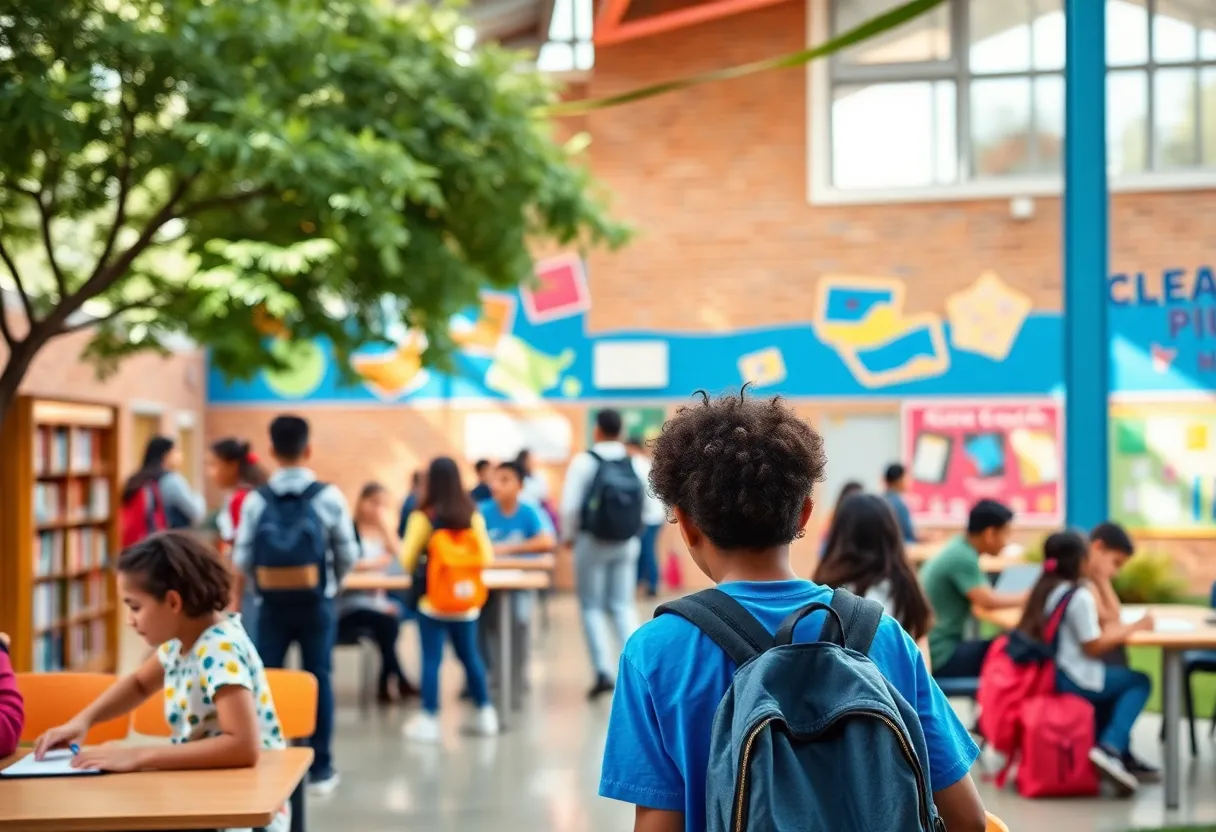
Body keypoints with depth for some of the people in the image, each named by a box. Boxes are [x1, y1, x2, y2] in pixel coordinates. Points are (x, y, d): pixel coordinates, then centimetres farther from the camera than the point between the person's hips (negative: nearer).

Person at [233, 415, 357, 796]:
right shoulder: (329, 497, -7)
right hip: (317, 603, -1)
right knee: (319, 680, 6)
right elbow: (348, 555, -3)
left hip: (272, 604, 1)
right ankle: (320, 769, 10)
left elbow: (242, 558, -4)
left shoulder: (255, 500, -4)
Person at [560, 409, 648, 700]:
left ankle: (603, 672, -1)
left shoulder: (584, 461, -10)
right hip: (627, 542, 3)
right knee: (624, 606, 11)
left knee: (592, 607, 7)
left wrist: (569, 535, 3)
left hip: (592, 541, -3)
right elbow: (645, 502, 1)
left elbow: (570, 505, -13)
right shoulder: (635, 464, 1)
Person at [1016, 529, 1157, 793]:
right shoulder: (1079, 596, -15)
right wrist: (1133, 628, -5)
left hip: (1045, 676, 9)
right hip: (1070, 681, -9)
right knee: (1139, 682, 5)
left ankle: (1124, 757, 22)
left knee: (1115, 678, 27)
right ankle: (1111, 748, -11)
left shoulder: (1043, 590, 9)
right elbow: (1094, 647, -14)